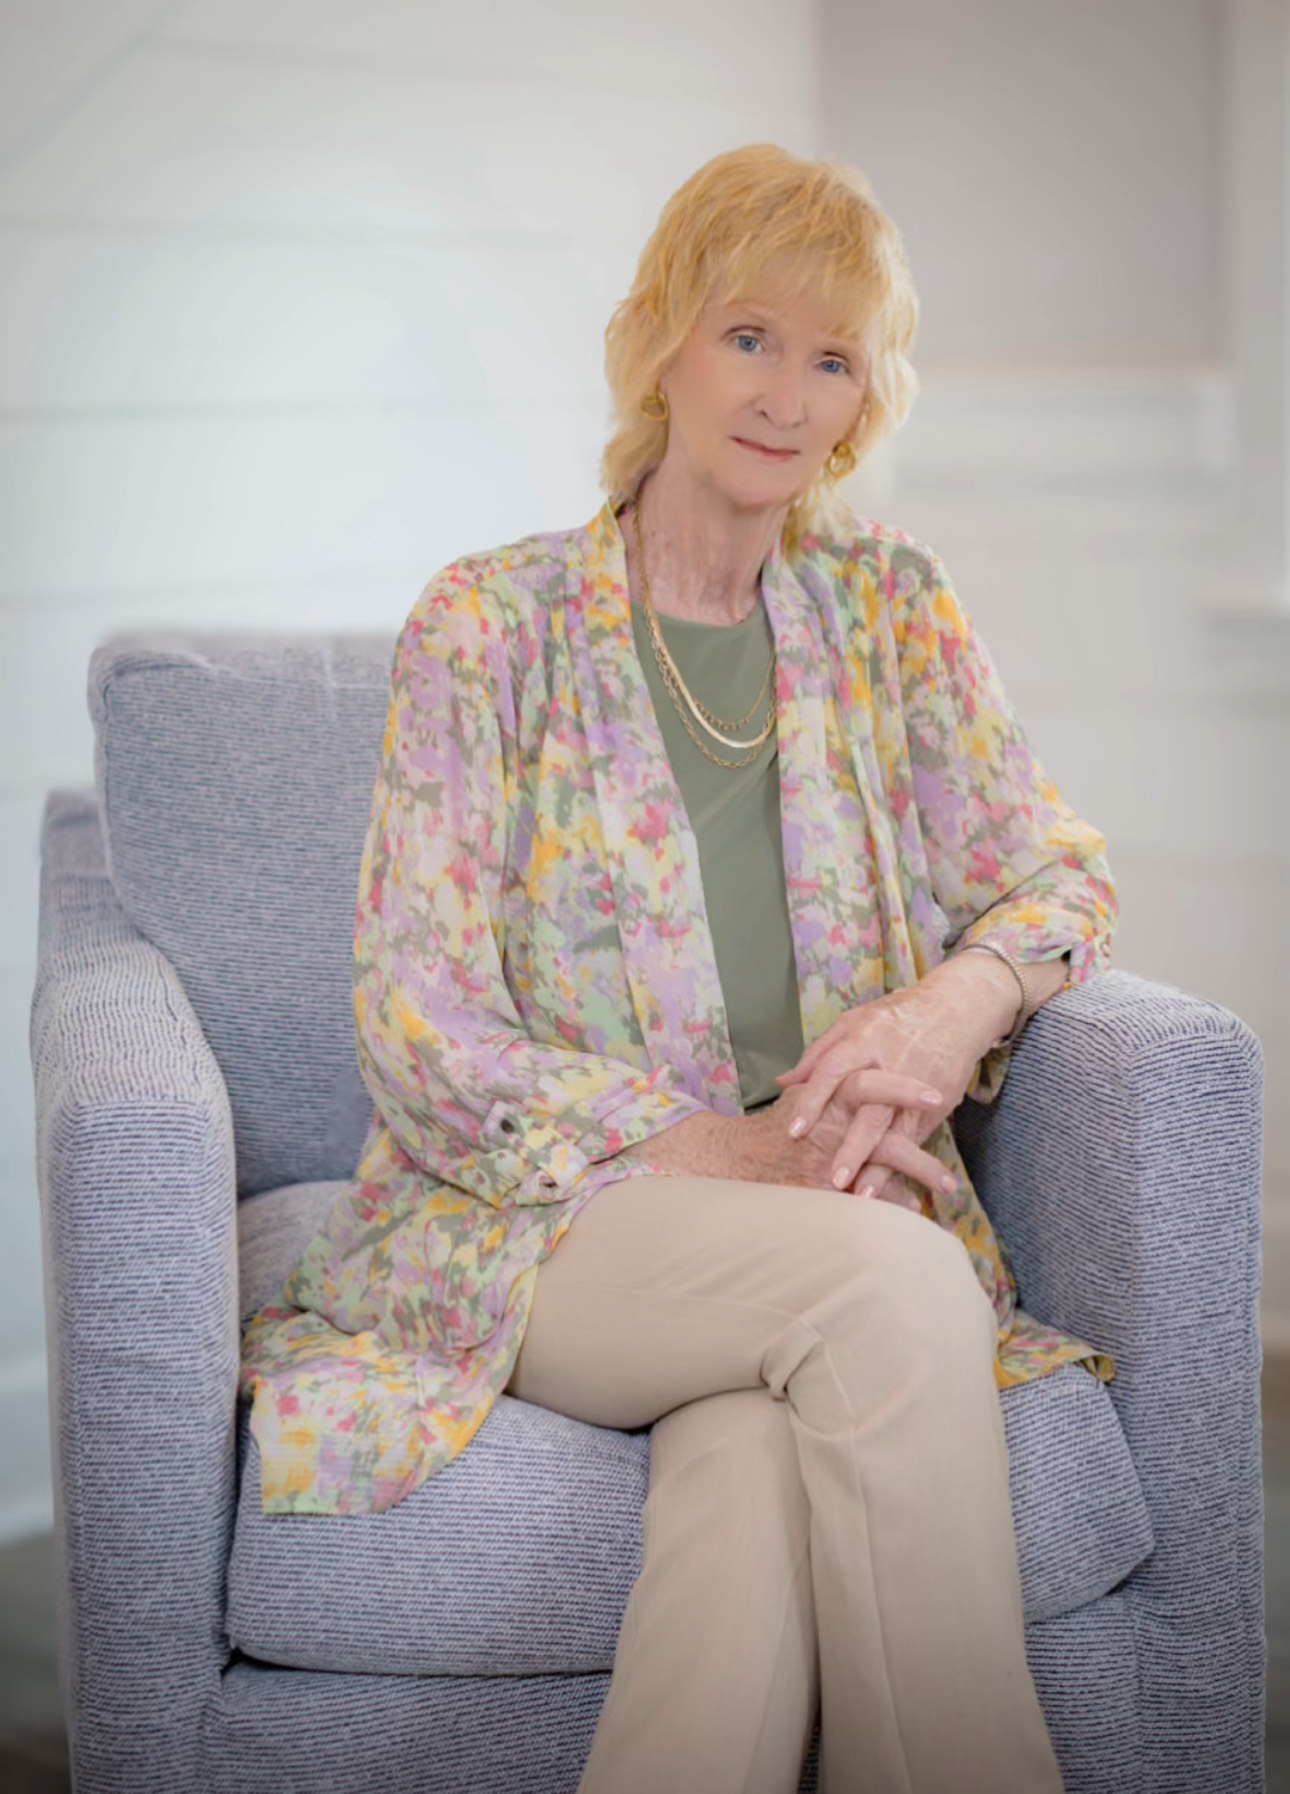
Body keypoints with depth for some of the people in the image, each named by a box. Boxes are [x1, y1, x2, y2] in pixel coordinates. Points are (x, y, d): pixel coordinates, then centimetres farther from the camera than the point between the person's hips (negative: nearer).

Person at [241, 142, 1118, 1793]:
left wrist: (963, 999, -13)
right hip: (532, 1216, -2)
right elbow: (421, 1037, -6)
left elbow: (1055, 871, 11)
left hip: (832, 1207, 3)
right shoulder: (488, 628, 0)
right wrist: (718, 1152, -18)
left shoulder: (888, 607, 12)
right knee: (889, 1286, -33)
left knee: (765, 1457, -34)